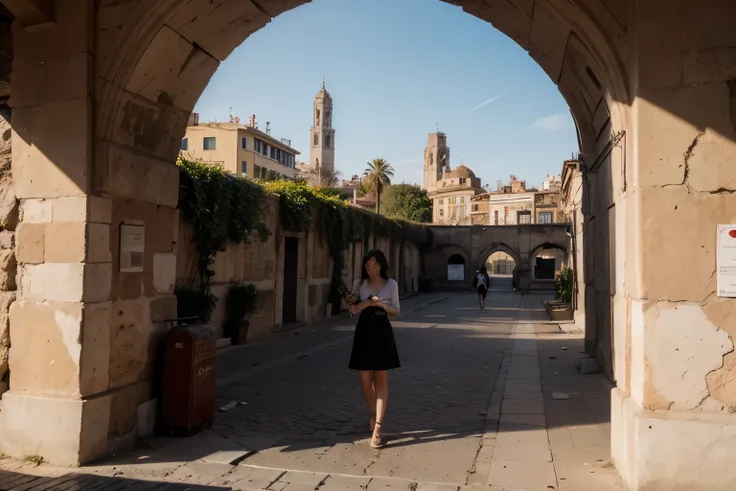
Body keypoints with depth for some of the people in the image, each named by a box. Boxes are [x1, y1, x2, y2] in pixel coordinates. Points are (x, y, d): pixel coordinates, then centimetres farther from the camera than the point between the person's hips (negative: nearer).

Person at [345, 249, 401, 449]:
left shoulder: (391, 284, 1)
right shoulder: (360, 283, 4)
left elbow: (395, 311, 4)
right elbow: (354, 309, -2)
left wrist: (383, 305, -15)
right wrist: (368, 302, -19)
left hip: (382, 331, -2)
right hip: (364, 331, 2)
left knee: (381, 380, -3)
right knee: (366, 380, 6)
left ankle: (377, 428, -4)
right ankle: (373, 415, 32)